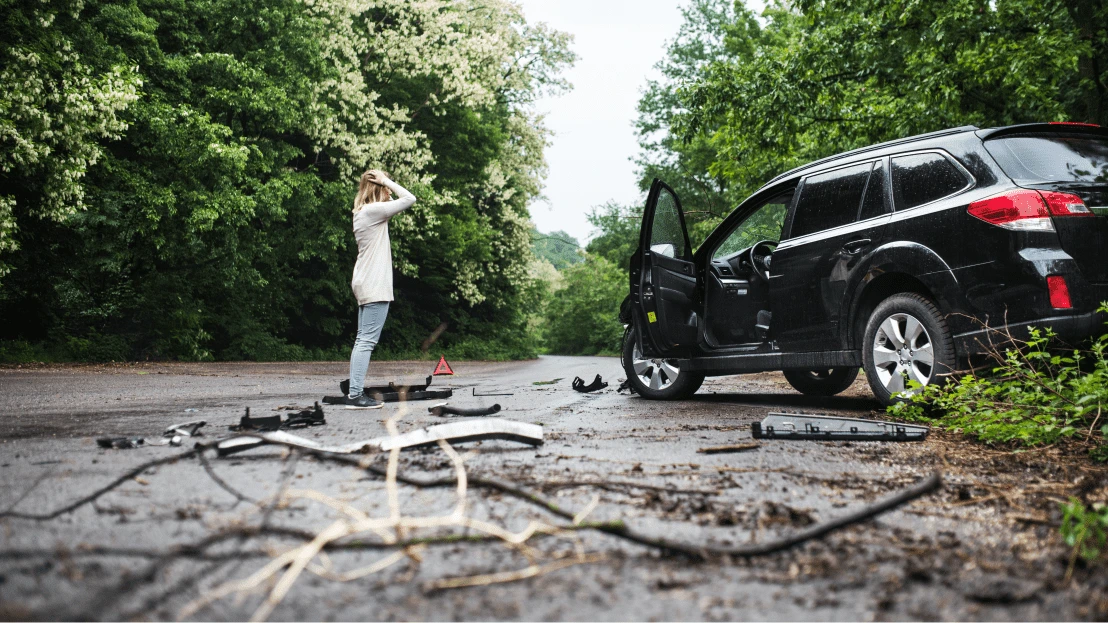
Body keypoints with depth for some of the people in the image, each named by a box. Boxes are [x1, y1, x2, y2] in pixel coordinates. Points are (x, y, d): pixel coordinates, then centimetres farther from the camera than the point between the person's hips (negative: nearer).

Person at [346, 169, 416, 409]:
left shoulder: (362, 212, 16)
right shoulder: (373, 210, -12)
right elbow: (409, 198, -16)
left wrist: (385, 183, 15)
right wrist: (386, 181, -5)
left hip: (365, 285, 10)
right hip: (375, 286, -10)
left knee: (363, 340, 8)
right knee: (367, 341, -10)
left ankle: (355, 393, 9)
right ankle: (355, 395, -11)